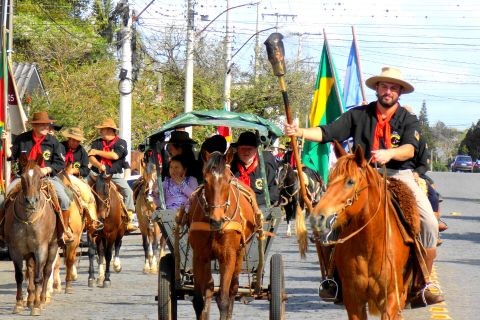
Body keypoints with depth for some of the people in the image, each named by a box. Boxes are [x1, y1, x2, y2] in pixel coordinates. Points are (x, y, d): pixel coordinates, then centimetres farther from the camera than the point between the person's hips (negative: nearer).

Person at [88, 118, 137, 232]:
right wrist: (99, 165, -25)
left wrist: (97, 152, -8)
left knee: (128, 192, -20)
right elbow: (91, 158, -3)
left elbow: (115, 156, -14)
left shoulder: (121, 142, 2)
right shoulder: (97, 143, 10)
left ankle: (129, 221, -19)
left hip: (114, 174, -3)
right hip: (97, 173, 3)